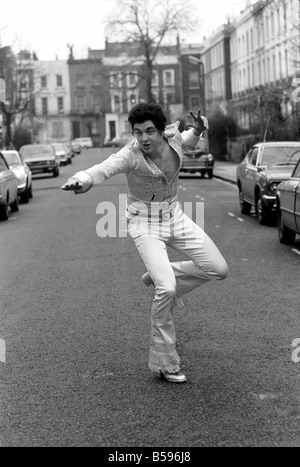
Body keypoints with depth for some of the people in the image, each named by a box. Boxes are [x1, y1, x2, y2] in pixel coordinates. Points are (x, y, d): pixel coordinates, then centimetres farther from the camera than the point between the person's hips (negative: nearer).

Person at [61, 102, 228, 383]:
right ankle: (164, 363, -5)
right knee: (167, 289, -22)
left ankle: (158, 277, 21)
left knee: (218, 269, 0)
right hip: (145, 224, -6)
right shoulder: (130, 155, -24)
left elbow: (188, 141, 16)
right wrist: (84, 179, -67)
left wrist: (198, 129, -7)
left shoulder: (173, 136, -9)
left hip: (174, 217, 6)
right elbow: (105, 167, -45)